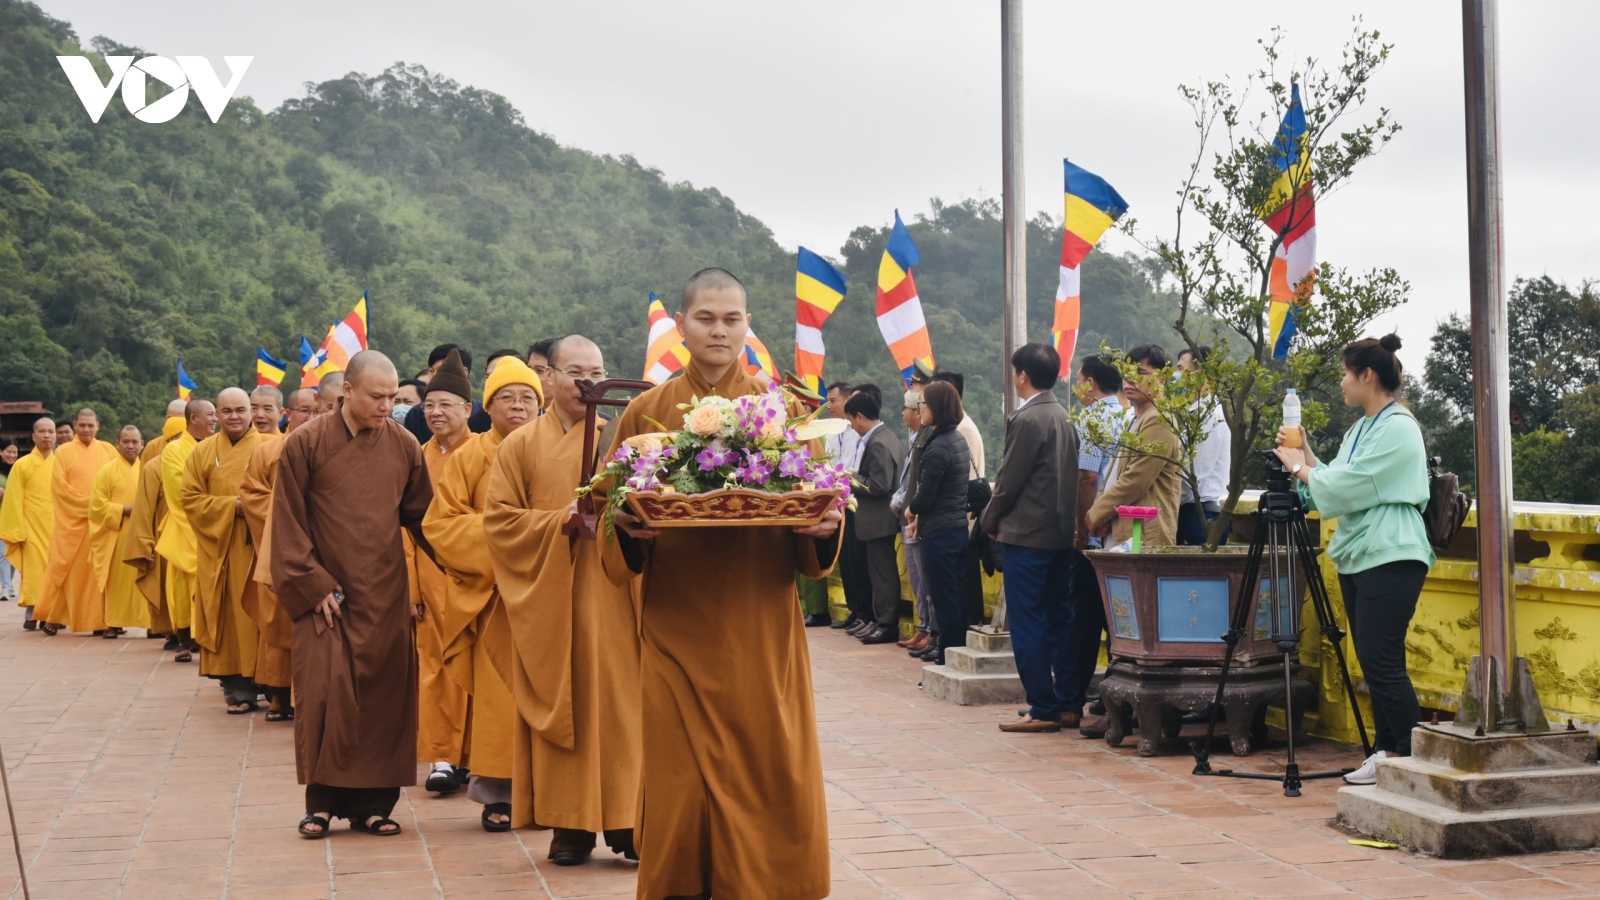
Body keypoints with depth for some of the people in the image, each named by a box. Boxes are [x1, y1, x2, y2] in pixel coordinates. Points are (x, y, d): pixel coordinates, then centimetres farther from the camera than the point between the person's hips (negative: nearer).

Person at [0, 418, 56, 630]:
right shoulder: (22, 465, 1)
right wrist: (18, 531, -8)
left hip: (58, 529, 2)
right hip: (33, 530, -2)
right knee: (33, 571, -5)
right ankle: (31, 615, -1)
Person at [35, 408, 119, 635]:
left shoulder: (108, 450, 10)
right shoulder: (64, 452, 3)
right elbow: (59, 486, -5)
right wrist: (87, 503, -12)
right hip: (73, 520, -2)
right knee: (65, 569, 0)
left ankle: (98, 620, 4)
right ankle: (50, 617, 11)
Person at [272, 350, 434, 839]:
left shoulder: (404, 445, 3)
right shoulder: (306, 444, -4)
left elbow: (421, 518, 9)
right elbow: (288, 522, -3)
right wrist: (313, 584, -7)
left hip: (385, 596, 2)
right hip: (325, 593, -2)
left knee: (383, 695, 2)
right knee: (324, 692, -5)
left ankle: (372, 801, 10)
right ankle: (322, 799, 6)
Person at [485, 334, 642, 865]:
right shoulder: (521, 445, 6)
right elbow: (498, 520, 0)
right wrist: (562, 522, -12)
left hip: (611, 593, 1)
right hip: (548, 597, 0)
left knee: (618, 702, -2)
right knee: (562, 703, 1)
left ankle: (626, 820, 4)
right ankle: (570, 825, 8)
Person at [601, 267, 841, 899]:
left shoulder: (782, 410, 7)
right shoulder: (646, 413, 7)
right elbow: (620, 525, 7)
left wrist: (824, 524, -15)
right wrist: (629, 525, -15)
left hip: (760, 626, 0)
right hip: (676, 626, 0)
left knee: (766, 771, -1)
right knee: (681, 776, 0)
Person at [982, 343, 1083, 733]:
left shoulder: (1027, 419, -15)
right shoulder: (1065, 418, 11)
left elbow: (1009, 480, -15)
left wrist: (991, 520, 1)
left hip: (1026, 535, -9)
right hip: (1061, 533, 9)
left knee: (1027, 624, -3)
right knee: (1060, 620, 12)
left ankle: (1043, 710, -2)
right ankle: (1069, 704, 15)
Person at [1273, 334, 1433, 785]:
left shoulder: (1398, 428, -12)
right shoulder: (1360, 429, 18)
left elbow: (1344, 487, -17)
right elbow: (1335, 489, 18)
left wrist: (1300, 466, -3)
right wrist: (1305, 456, 10)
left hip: (1391, 558, -10)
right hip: (1357, 556, 10)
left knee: (1382, 663, -12)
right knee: (1373, 663, 10)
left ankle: (1415, 758, -7)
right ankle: (1388, 751, 15)